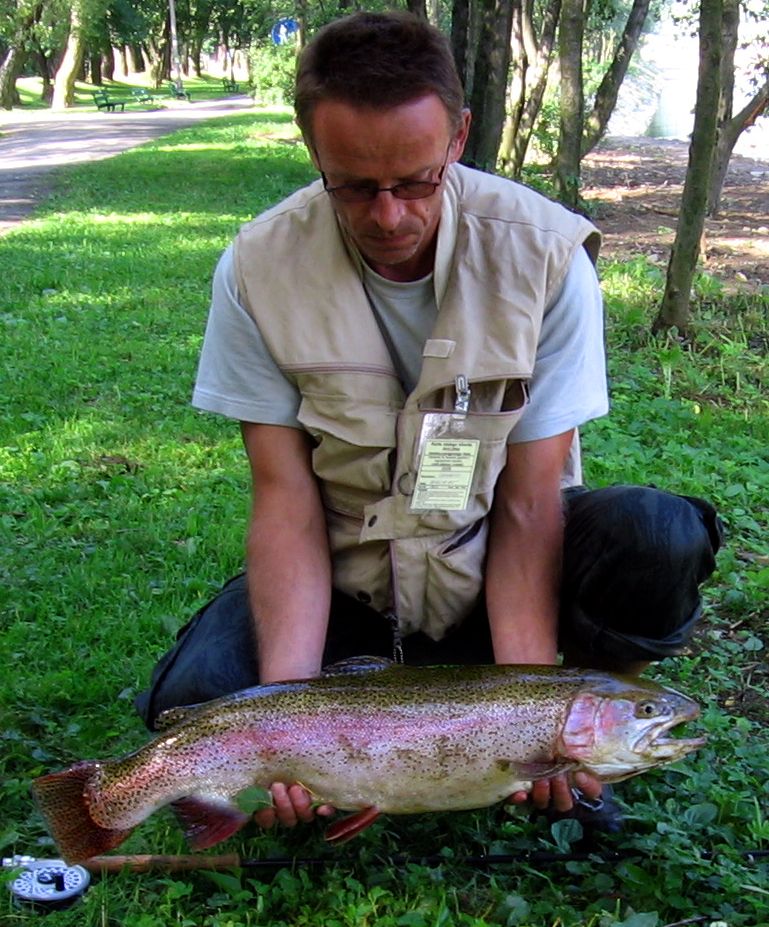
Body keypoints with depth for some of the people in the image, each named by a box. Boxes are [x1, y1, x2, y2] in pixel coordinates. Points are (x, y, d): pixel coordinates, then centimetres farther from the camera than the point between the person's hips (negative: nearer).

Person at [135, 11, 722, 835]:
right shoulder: (259, 269, -15)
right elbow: (288, 500, -15)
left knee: (660, 542, -32)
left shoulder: (546, 254, -18)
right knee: (193, 702, -24)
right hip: (346, 567, 1)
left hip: (491, 559, 0)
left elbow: (529, 503, -17)